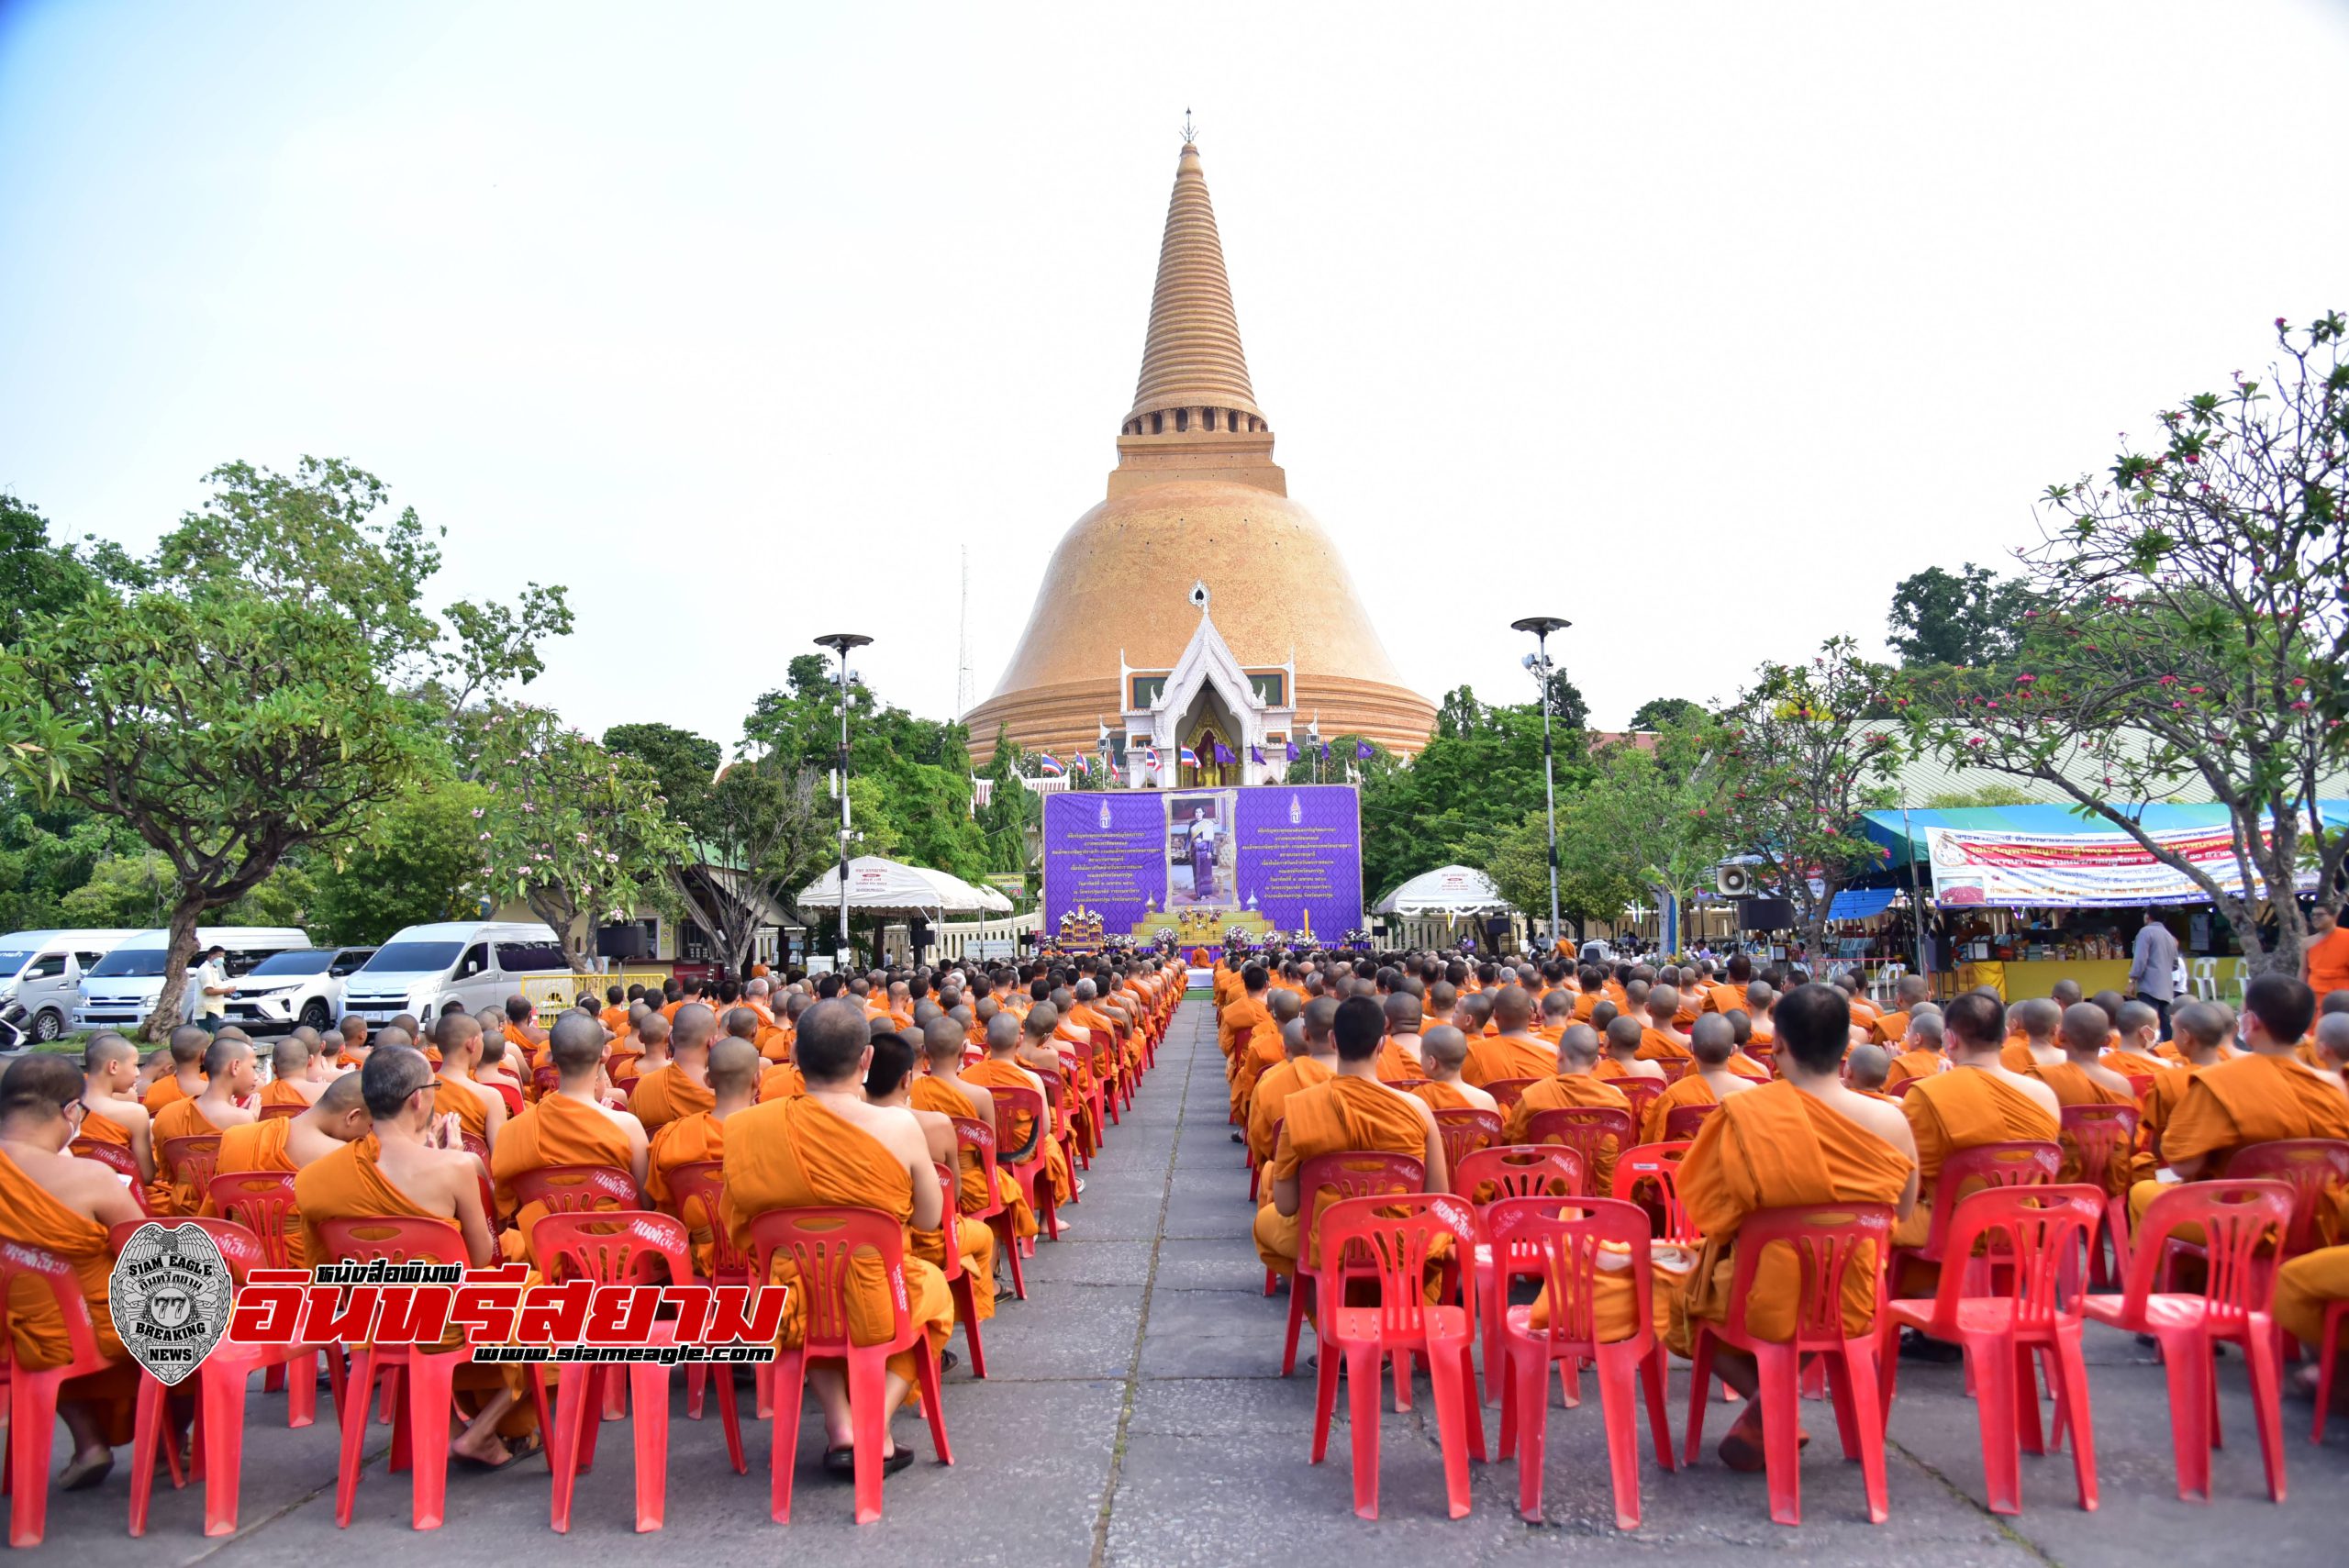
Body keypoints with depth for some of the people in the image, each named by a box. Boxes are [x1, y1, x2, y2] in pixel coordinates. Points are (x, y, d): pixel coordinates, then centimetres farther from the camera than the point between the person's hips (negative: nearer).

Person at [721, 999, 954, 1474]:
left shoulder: (749, 1127, -11)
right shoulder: (898, 1126, -18)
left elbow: (739, 1234, 2)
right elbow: (929, 1218, -3)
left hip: (792, 1312, 2)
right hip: (880, 1309, -2)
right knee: (933, 1286, 33)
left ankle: (839, 1422, 21)